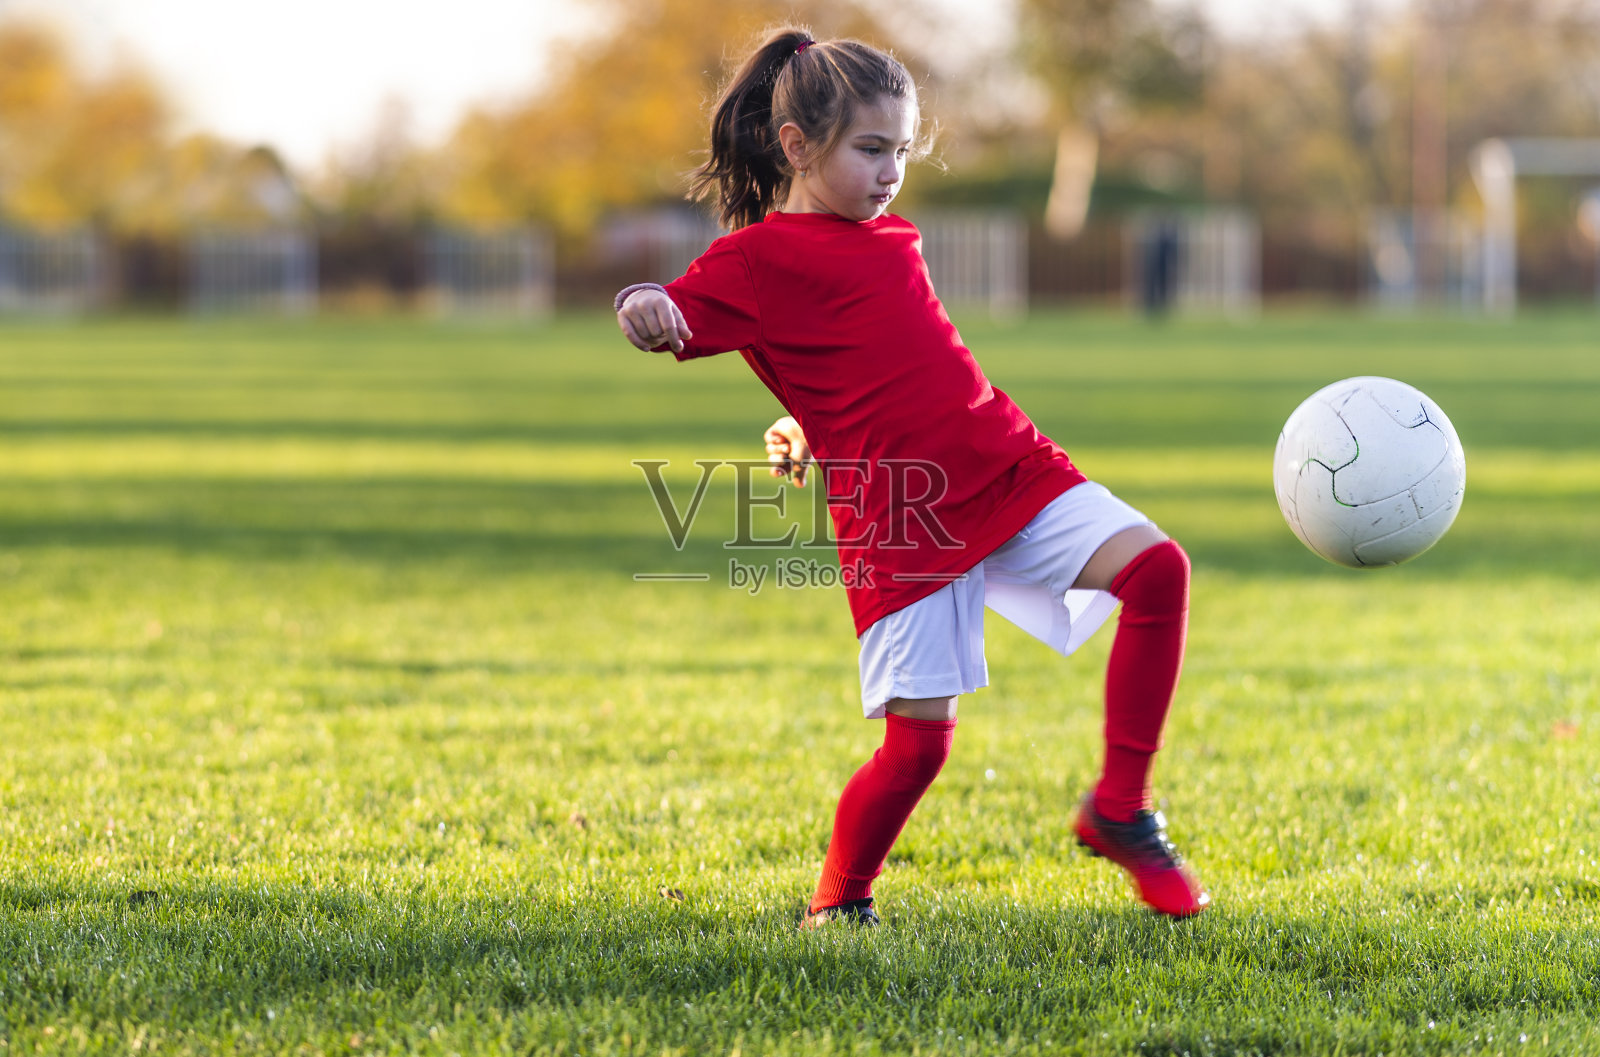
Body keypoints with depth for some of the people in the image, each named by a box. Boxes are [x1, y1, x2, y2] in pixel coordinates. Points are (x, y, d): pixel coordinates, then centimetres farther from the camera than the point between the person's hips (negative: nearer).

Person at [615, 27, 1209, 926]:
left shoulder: (892, 238, 19)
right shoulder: (758, 257, -1)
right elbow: (674, 323, -11)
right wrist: (643, 307, -33)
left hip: (1009, 469, 6)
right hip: (895, 515, -6)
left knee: (1156, 566, -13)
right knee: (919, 737, -10)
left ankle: (1119, 809, -3)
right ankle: (840, 901, 16)